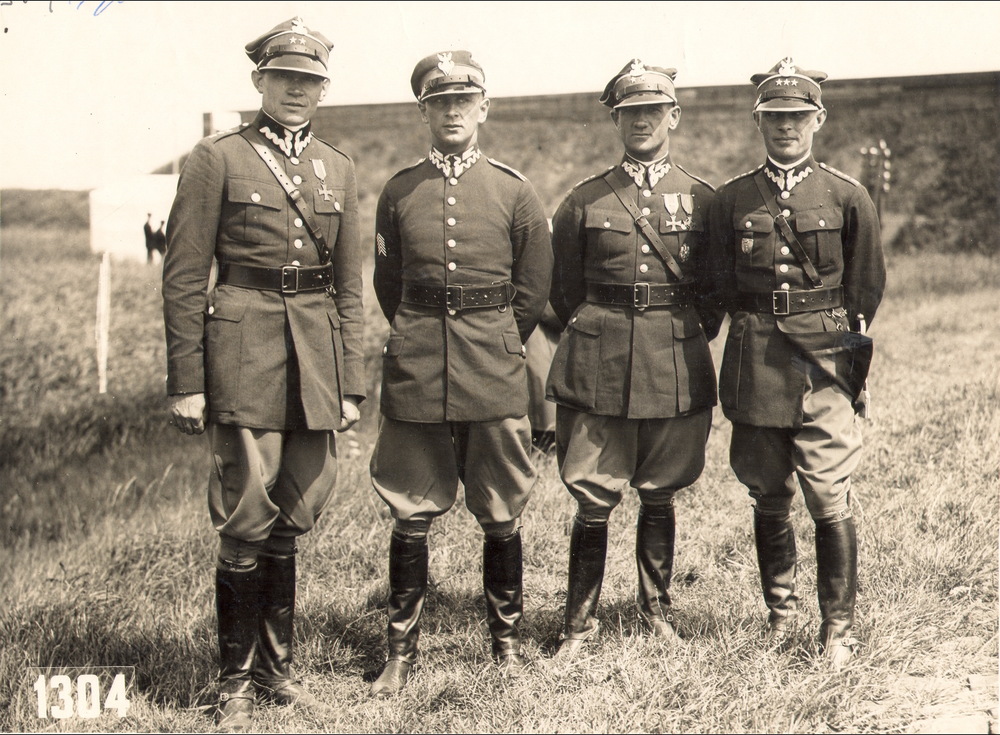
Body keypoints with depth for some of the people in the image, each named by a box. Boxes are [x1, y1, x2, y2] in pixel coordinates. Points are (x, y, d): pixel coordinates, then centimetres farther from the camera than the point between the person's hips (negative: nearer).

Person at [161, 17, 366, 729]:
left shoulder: (339, 169, 14)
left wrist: (352, 383, 11)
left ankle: (277, 665, 24)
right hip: (244, 354, -4)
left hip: (316, 356, 4)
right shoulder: (218, 159, 1)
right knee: (247, 522, -4)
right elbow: (185, 278, -2)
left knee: (291, 520, 10)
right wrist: (186, 383, -6)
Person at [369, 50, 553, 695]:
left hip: (495, 375, 0)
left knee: (501, 515, 7)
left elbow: (533, 291, 10)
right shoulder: (399, 192, 7)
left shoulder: (515, 191, 4)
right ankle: (402, 653, 12)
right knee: (411, 515, 2)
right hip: (415, 374, 1)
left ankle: (508, 641, 22)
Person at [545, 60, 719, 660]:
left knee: (659, 496, 11)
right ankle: (581, 623, 10)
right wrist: (596, 339, 10)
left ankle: (658, 610, 27)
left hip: (677, 371, 1)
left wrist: (685, 341, 11)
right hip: (597, 371, -1)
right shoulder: (584, 201, 4)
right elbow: (564, 291, 12)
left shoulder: (703, 199, 6)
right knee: (594, 501, -1)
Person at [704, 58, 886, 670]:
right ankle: (780, 614, 27)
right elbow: (723, 289, 12)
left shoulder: (848, 197, 3)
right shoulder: (731, 200, 7)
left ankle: (839, 631, 6)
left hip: (825, 366, -2)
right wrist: (758, 334, 6)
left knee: (831, 504, -5)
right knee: (769, 500, 11)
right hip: (754, 369, 2)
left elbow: (868, 291, 8)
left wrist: (847, 353, 8)